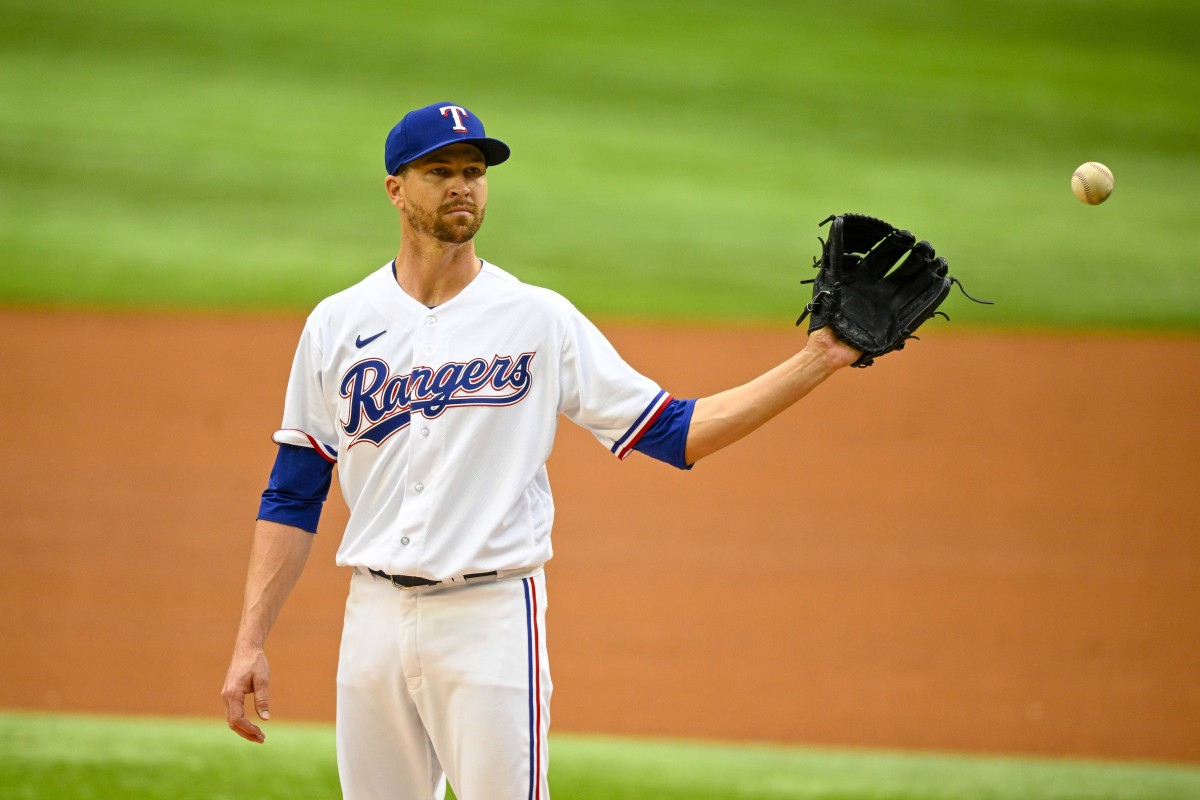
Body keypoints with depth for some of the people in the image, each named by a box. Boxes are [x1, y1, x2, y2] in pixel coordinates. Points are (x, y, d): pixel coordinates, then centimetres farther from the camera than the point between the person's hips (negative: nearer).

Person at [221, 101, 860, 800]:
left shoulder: (539, 318, 1)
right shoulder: (338, 324, 7)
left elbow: (674, 432, 0)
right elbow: (293, 498, 8)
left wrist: (817, 361, -9)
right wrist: (251, 642, 2)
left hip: (493, 616, -3)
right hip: (375, 614, 3)